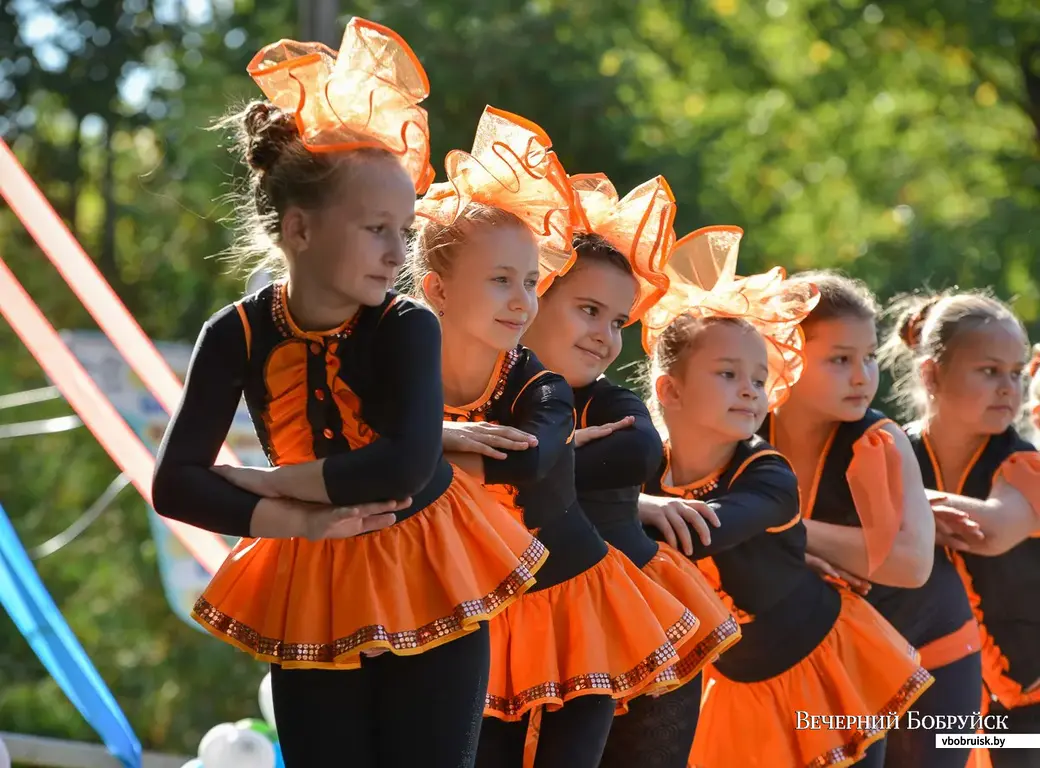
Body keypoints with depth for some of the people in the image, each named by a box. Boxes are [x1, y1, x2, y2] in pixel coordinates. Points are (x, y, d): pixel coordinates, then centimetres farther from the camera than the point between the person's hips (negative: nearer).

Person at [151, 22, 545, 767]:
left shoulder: (408, 328, -17)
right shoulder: (239, 335, -11)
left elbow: (409, 463, -31)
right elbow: (176, 484, -14)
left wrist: (261, 480, -22)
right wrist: (300, 520, -24)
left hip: (427, 583, -2)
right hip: (312, 593, 2)